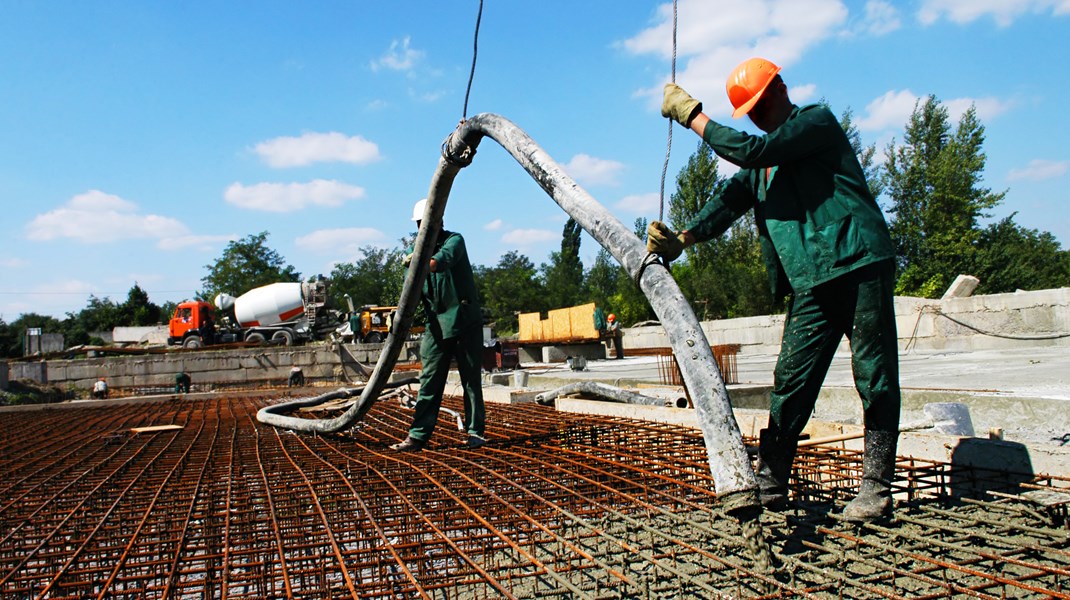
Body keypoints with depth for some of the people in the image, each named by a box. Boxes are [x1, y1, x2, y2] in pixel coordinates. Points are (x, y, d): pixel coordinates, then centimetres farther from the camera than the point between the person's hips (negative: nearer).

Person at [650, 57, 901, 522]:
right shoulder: (759, 166, 21)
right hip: (810, 285, 6)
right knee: (790, 383, 2)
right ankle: (769, 487, 6)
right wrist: (682, 237, -9)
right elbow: (729, 201, 8)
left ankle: (876, 488, 7)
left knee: (875, 379, -1)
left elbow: (755, 150, -13)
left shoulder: (818, 120, 1)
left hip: (859, 266, -6)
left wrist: (692, 116, -6)